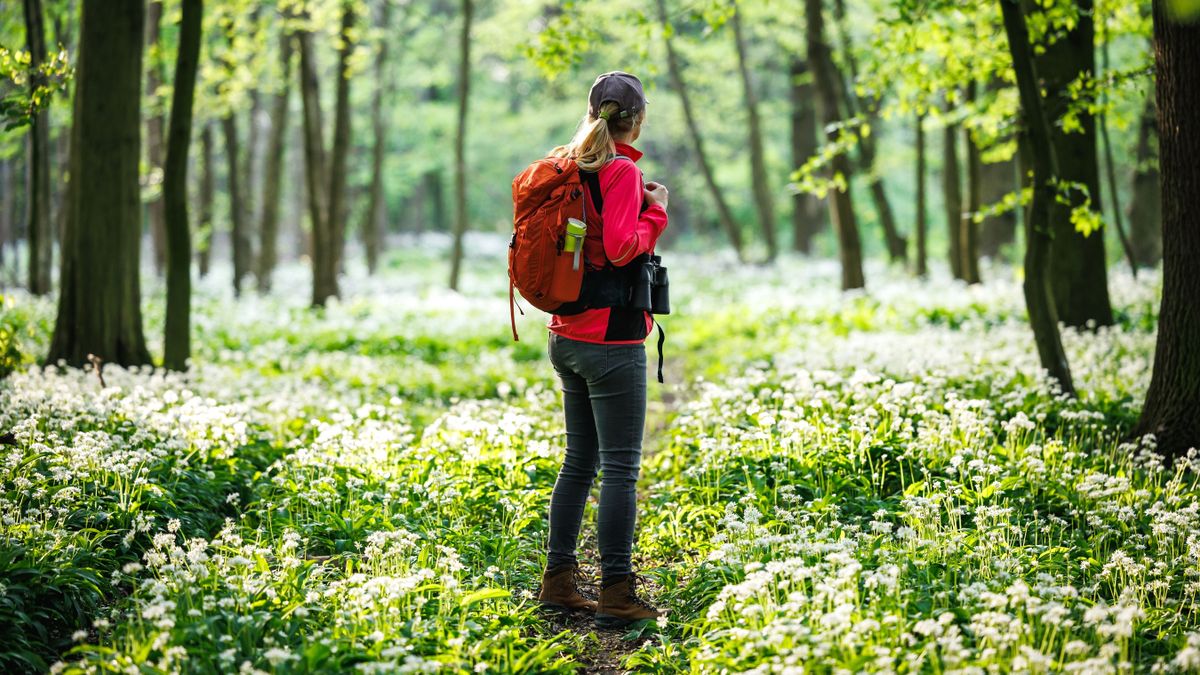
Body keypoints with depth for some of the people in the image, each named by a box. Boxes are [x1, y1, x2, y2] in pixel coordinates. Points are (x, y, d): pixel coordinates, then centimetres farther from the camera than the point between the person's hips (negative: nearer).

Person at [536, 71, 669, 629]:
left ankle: (558, 581, 21)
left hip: (566, 336, 8)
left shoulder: (568, 166, 10)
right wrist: (654, 211, -5)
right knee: (621, 466, -3)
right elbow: (621, 248, -21)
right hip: (611, 338, -8)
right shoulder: (621, 171, -13)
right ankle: (617, 596, -1)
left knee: (580, 459, 16)